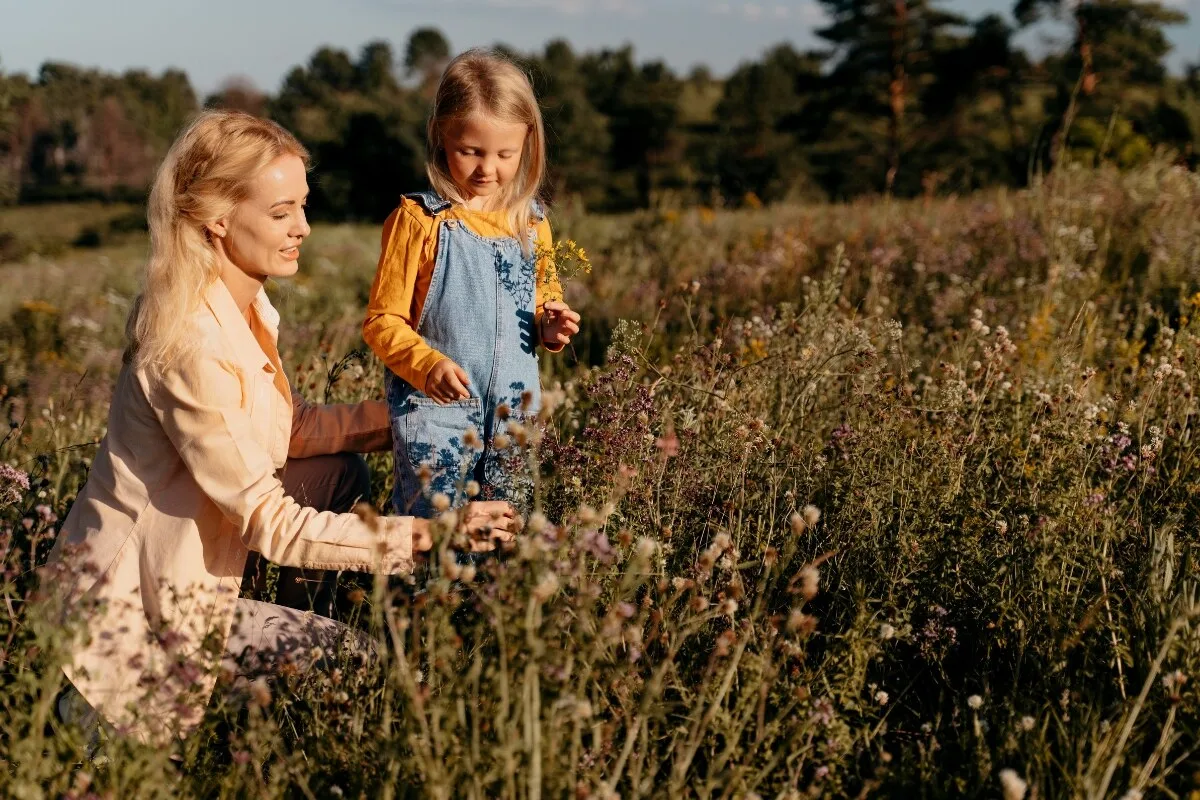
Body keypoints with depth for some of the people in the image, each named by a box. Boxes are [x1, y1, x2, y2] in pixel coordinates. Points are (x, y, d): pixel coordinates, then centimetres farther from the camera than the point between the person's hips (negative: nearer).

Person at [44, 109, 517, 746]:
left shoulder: (245, 307, -1)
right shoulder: (191, 345, -30)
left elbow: (291, 430, 7)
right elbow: (274, 525, -28)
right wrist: (432, 532, -29)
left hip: (183, 568, 9)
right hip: (132, 616, -9)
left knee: (340, 473, 13)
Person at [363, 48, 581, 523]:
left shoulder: (532, 224, 7)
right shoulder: (418, 220, -8)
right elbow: (382, 321, -8)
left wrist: (550, 328, -2)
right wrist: (427, 364, -25)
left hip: (515, 411, 5)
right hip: (435, 408, -5)